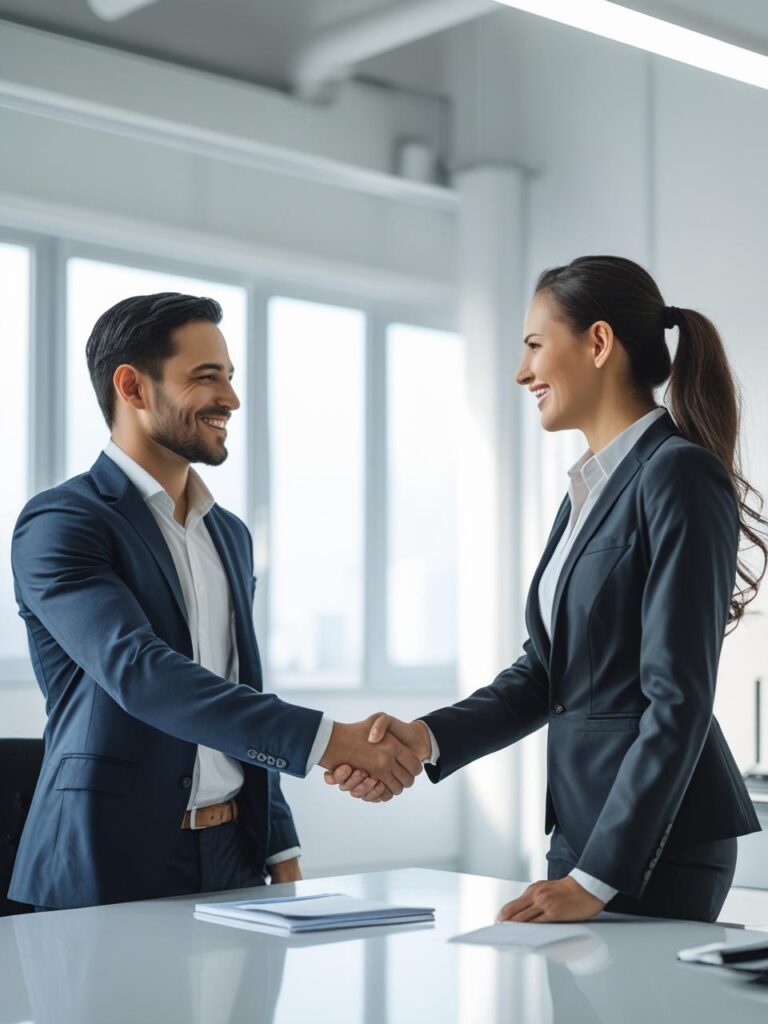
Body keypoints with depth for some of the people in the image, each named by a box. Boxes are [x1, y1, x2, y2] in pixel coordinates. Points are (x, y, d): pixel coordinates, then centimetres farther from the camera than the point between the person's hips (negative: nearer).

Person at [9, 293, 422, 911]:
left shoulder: (230, 534, 14)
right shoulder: (59, 525, -11)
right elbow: (139, 673, -25)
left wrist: (282, 851, 13)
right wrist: (325, 740, -30)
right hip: (112, 871, -6)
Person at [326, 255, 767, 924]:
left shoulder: (680, 476, -14)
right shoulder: (588, 488, 14)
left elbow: (678, 700, -19)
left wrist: (596, 878, -20)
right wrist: (426, 738, -2)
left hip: (655, 849, -8)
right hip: (583, 825, 9)